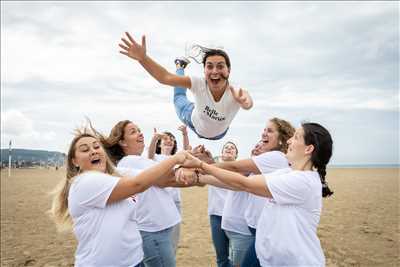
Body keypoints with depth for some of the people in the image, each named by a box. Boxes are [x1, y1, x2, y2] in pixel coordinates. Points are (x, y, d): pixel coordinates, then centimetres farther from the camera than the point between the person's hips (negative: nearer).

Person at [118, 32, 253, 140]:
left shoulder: (235, 93, -42)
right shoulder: (199, 84, -38)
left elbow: (248, 104, -66)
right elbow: (165, 77, -49)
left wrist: (245, 100, -91)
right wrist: (143, 58, -66)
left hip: (218, 134, 1)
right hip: (194, 121, 0)